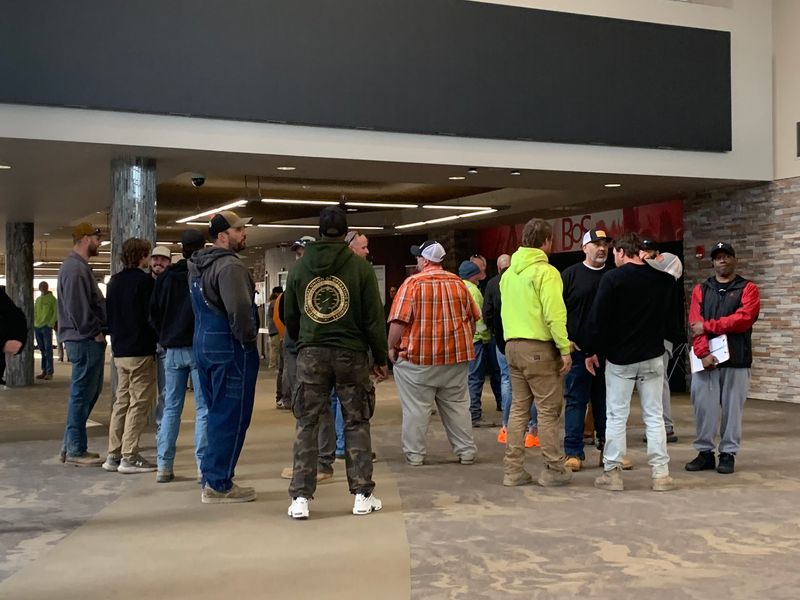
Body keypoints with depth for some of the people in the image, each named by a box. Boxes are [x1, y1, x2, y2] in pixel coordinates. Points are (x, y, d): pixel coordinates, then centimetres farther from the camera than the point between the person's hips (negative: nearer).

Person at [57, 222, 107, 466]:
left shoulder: (79, 266, 19)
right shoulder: (75, 268, -15)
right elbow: (77, 307, -22)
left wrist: (99, 330, 13)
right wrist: (95, 333, -16)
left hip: (88, 340, 11)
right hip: (85, 342, -11)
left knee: (90, 392, 15)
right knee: (82, 394, -4)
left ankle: (72, 445, 22)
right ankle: (75, 451, 2)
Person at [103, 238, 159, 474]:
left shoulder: (114, 281, 12)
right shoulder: (145, 281, -12)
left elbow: (108, 314, 16)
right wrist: (157, 341, -1)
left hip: (119, 351, 8)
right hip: (141, 351, -8)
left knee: (121, 401, 12)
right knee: (139, 403, -3)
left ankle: (114, 455, 13)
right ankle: (129, 457, -4)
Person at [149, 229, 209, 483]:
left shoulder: (166, 276, 7)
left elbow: (154, 313, 10)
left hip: (172, 350, 4)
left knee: (171, 408, 10)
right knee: (203, 409, 0)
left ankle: (164, 466, 9)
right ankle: (204, 466, -2)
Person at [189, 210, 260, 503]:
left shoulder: (198, 266, 15)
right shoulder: (230, 266, -17)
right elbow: (239, 310, -27)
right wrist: (248, 339, -13)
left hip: (204, 344, 10)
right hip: (230, 348, -10)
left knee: (217, 413, 19)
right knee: (232, 417, -3)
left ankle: (210, 473, 26)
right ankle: (218, 485, 1)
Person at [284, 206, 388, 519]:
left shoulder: (299, 268, 4)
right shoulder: (360, 267, -5)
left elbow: (290, 317, 11)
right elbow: (374, 318, -4)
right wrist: (381, 358, 4)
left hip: (310, 355, 2)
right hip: (351, 354, -1)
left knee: (307, 424, 6)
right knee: (356, 423, 8)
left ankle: (300, 497, 4)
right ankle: (362, 495, 11)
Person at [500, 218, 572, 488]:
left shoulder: (508, 273, 12)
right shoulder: (546, 271, -11)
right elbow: (554, 314, -17)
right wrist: (565, 349, -13)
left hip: (512, 346, 7)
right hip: (539, 347, -7)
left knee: (519, 408, 12)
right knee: (549, 410, 1)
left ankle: (513, 469, 13)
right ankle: (553, 470, 6)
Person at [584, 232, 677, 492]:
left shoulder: (613, 278, -10)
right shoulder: (662, 279, 3)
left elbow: (598, 317, -11)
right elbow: (669, 313, 17)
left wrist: (591, 351, -3)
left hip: (620, 357, -3)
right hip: (653, 356, 3)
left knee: (616, 416, 3)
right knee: (654, 416, 7)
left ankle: (612, 472, 6)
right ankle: (660, 473, 6)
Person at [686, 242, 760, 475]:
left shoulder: (748, 289, 5)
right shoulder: (701, 290, 11)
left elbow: (743, 319, -13)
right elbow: (695, 325, 0)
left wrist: (708, 326, -12)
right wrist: (703, 353, -15)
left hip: (736, 359, -2)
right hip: (706, 358, 2)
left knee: (732, 408, 2)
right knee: (703, 406, 3)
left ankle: (728, 454, 11)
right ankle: (705, 452, 12)